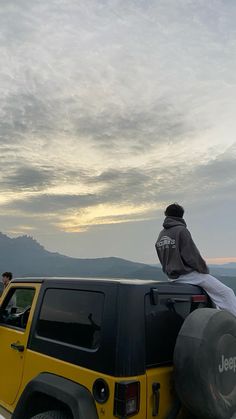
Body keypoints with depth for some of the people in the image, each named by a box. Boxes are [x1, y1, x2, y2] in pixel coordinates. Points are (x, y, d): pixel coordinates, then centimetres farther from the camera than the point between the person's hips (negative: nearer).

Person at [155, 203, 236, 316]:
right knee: (227, 293, -1)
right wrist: (205, 270, -2)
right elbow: (192, 255, -16)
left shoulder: (161, 235, 8)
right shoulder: (181, 230, -14)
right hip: (187, 274, -9)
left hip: (172, 275, 9)